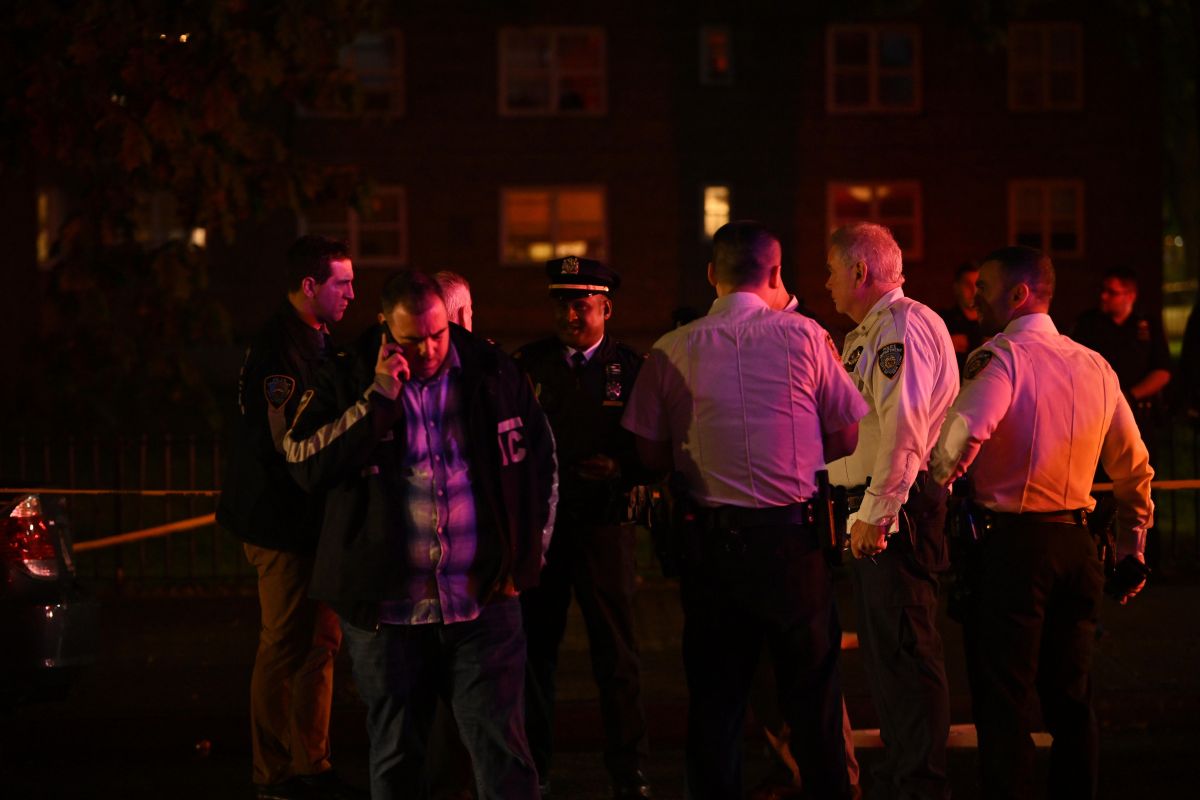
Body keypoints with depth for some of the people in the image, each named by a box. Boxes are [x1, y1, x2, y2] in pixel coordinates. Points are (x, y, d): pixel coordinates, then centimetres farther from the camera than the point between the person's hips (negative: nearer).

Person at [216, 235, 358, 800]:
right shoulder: (277, 348, -18)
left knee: (320, 643, 14)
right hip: (282, 520, -10)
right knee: (284, 648, -2)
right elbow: (290, 441, -24)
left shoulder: (315, 341, 15)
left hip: (311, 518, 10)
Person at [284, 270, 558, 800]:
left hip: (484, 602, 0)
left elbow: (540, 459, 14)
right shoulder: (347, 380, 0)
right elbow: (304, 463, -12)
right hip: (386, 610, 0)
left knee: (503, 754, -1)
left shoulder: (493, 374, 3)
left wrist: (528, 554, 10)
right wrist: (379, 399, -17)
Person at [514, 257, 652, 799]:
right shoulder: (528, 363, 8)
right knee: (534, 649, 6)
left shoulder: (631, 368, 3)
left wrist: (621, 468, -16)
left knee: (616, 656, 2)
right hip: (538, 523, 1)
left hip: (604, 525, -1)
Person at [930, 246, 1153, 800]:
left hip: (1010, 544, -6)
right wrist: (1132, 548, 26)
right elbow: (1135, 469, 17)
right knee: (1071, 697, 15)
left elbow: (964, 431, -29)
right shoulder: (1096, 367, 10)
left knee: (1003, 702, 0)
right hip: (1076, 545, 7)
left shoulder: (1004, 356, -11)